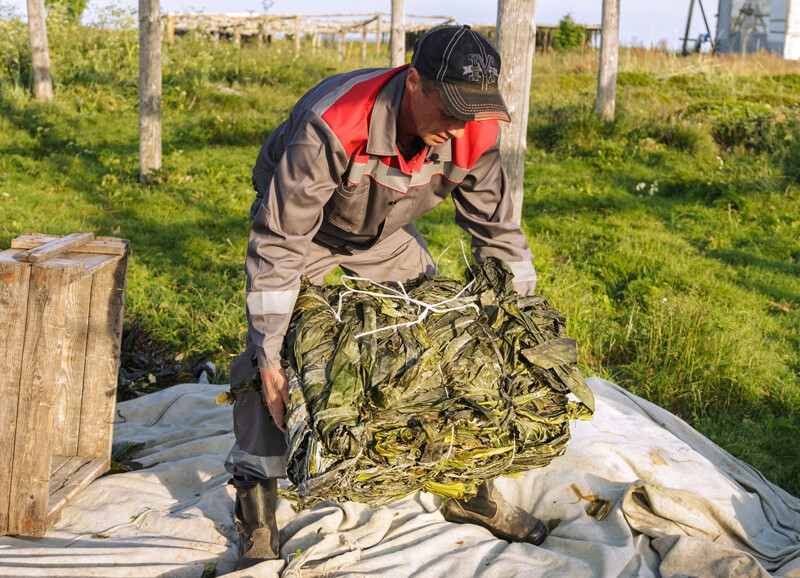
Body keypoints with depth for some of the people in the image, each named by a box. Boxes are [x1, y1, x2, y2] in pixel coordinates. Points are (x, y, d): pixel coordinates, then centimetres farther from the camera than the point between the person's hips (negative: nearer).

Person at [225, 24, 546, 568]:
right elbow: (279, 243, -37)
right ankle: (256, 511, 1)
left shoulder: (473, 137, -27)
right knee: (265, 360, -15)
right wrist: (269, 356, -36)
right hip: (301, 227, -4)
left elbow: (499, 233, -10)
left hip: (386, 236, 4)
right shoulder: (331, 125, -43)